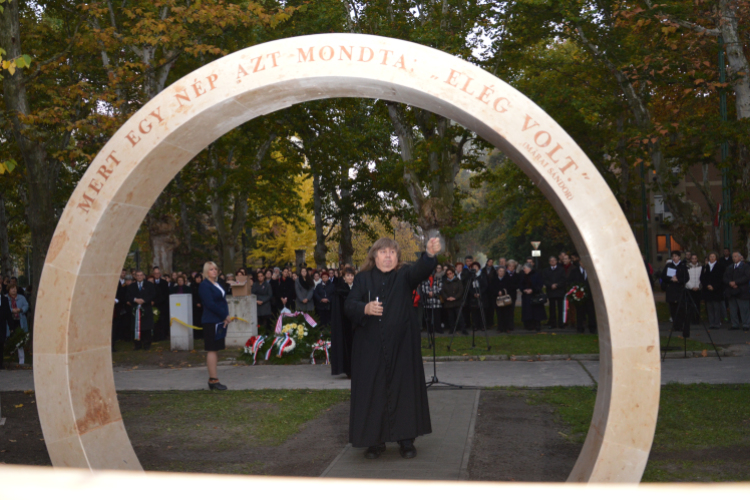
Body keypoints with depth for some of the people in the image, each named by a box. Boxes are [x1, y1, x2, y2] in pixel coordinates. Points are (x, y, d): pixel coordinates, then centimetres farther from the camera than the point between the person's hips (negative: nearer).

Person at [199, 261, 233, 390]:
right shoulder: (204, 285, -11)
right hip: (211, 322, -9)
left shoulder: (217, 284, 17)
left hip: (220, 321, 9)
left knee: (216, 350, 12)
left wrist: (225, 318, 0)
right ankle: (213, 380, -3)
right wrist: (226, 316, -14)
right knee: (212, 350, -6)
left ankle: (212, 379, 18)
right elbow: (210, 304, -19)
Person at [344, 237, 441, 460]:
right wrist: (365, 308, -22)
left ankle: (406, 440, 8)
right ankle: (375, 440, 12)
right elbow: (349, 306, -1)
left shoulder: (404, 276, 2)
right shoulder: (363, 279, 6)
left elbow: (421, 270, -19)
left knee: (404, 389, -1)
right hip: (371, 348, 1)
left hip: (401, 346, -1)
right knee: (373, 392, 2)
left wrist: (430, 254, -41)